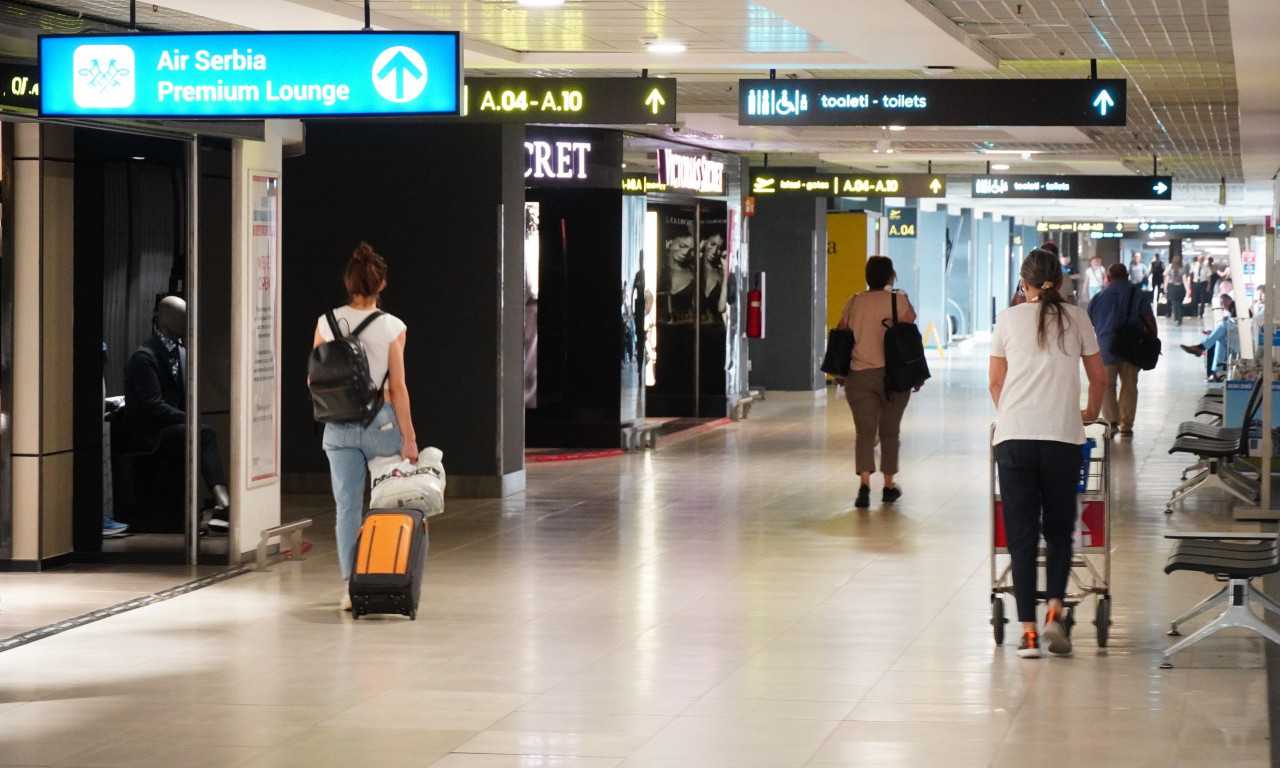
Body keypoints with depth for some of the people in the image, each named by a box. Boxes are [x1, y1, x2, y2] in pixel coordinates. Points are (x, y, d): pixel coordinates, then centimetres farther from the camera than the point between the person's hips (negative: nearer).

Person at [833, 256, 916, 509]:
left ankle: (864, 485, -20)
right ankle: (888, 486, 21)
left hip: (859, 376, 1)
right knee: (889, 432, 13)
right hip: (893, 375, -1)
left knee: (864, 432, -2)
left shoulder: (853, 303, 5)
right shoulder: (899, 301, -4)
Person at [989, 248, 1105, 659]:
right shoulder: (1076, 318, 9)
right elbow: (1098, 376, 18)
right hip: (1063, 436, 0)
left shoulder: (1008, 319, 8)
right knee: (1059, 530, 14)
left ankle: (1028, 632, -4)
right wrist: (1091, 411, 37)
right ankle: (1054, 613, -5)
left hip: (1014, 437, 0)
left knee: (1021, 534, 2)